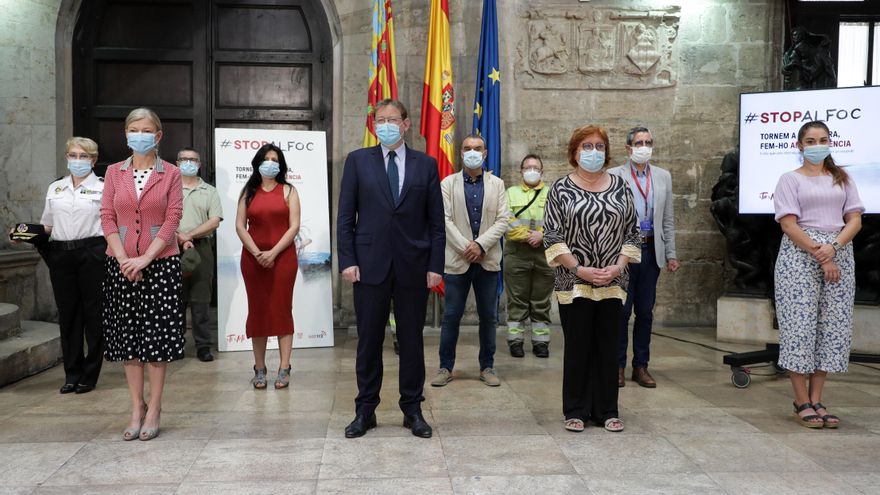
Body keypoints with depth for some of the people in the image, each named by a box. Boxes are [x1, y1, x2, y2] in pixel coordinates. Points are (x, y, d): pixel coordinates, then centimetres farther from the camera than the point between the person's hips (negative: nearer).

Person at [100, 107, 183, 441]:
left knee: (157, 335, 0)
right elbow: (107, 217, 3)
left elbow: (172, 219, -6)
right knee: (127, 335, 6)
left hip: (161, 263, -3)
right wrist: (123, 259, -10)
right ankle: (136, 408, 15)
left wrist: (145, 258, -15)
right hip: (121, 265, 3)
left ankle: (154, 409, 10)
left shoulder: (171, 174, 1)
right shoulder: (114, 173, 9)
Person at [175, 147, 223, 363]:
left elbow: (214, 221, 0)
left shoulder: (210, 192, 11)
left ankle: (203, 346, 6)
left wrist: (189, 235, -10)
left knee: (200, 300, 1)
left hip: (201, 248, 0)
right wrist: (179, 239, -13)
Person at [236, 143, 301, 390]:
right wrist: (257, 253, -10)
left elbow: (294, 226, -3)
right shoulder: (248, 192, 11)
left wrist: (272, 253, -12)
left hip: (283, 257, -2)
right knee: (257, 311, 4)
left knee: (282, 310, -2)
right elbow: (240, 225, 3)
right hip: (253, 258, 2)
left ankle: (284, 369, 1)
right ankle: (259, 369, 10)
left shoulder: (288, 191, 6)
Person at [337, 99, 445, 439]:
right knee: (369, 340, 6)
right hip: (370, 264, 0)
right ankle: (365, 411, 18)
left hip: (413, 266, 1)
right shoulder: (358, 161, 6)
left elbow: (436, 221, 5)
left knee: (412, 340, 8)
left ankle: (412, 409, 20)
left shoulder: (426, 165, 7)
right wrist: (347, 260, -6)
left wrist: (436, 266, -2)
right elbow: (345, 216, 3)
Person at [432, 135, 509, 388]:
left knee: (488, 317, 7)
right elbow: (445, 219, -5)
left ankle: (487, 367, 18)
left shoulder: (497, 184, 8)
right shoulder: (448, 183, 4)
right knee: (451, 316, 2)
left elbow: (503, 220, 0)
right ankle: (445, 367, 12)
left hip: (488, 260, 2)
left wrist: (480, 245, -13)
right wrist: (465, 248, -15)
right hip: (457, 260, -1)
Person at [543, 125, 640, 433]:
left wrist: (618, 267, -6)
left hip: (612, 284, 3)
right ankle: (576, 411, 15)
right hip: (574, 284, -2)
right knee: (577, 347, 3)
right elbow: (552, 237, -5)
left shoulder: (620, 187, 8)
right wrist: (579, 269, -13)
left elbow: (632, 232, 8)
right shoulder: (561, 189, -1)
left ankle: (607, 410, 19)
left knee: (608, 347, 8)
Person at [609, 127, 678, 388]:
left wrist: (671, 254, 8)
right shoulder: (613, 176, -1)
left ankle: (641, 366, 18)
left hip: (651, 250, 4)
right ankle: (618, 365, 13)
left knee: (645, 311, 9)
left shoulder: (663, 177, 12)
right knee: (620, 310, 1)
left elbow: (667, 219, 12)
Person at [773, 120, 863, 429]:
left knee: (833, 325, 1)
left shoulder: (842, 179, 15)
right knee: (800, 323, -6)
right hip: (800, 255, -4)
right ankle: (802, 403, 1)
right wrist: (819, 255, -13)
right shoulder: (791, 179, 4)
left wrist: (833, 247, -11)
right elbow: (789, 224, -5)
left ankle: (816, 400, 8)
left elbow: (855, 220, 7)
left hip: (839, 254, 4)